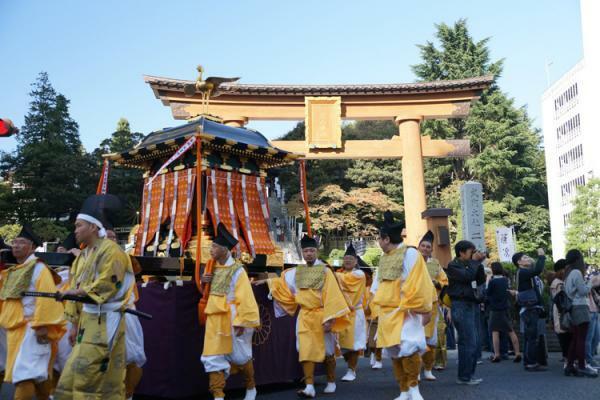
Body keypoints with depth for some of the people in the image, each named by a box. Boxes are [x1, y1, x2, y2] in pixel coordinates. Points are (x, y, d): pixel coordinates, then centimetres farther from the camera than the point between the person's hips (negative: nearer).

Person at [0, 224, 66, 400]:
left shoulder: (39, 269, -9)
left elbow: (46, 298, -19)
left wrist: (42, 325, -24)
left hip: (31, 328, -8)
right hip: (15, 329, 8)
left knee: (24, 372, -12)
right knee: (38, 372, 14)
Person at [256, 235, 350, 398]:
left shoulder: (325, 271, -7)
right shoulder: (296, 272, 5)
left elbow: (331, 297, -11)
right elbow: (282, 282, 22)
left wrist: (329, 319, -17)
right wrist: (268, 282, 14)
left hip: (321, 316, -3)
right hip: (304, 317, 3)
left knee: (327, 351, 8)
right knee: (306, 351, -5)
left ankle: (331, 382, 25)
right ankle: (310, 387, -5)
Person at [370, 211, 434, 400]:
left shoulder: (410, 254, -10)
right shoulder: (384, 258, 13)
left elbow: (419, 285, -13)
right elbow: (378, 287, 20)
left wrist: (424, 310, -14)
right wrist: (377, 310, 17)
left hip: (405, 312, -7)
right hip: (387, 313, 7)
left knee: (408, 349, -19)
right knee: (394, 352, 7)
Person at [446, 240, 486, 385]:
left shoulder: (469, 265, 19)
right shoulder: (453, 266, -5)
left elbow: (481, 281, 12)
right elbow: (467, 276, -20)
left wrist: (479, 264, 2)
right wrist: (475, 261, -8)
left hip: (473, 304, 8)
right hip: (461, 305, -8)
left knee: (473, 342, 7)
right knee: (468, 342, -12)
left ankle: (469, 374, 13)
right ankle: (464, 376, -8)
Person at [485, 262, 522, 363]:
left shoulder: (492, 281, -14)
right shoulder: (505, 280, 4)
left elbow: (487, 293, -5)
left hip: (495, 309, -5)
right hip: (505, 308, 5)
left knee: (495, 332, -2)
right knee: (511, 331, 8)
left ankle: (497, 355, -5)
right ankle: (517, 353, 7)